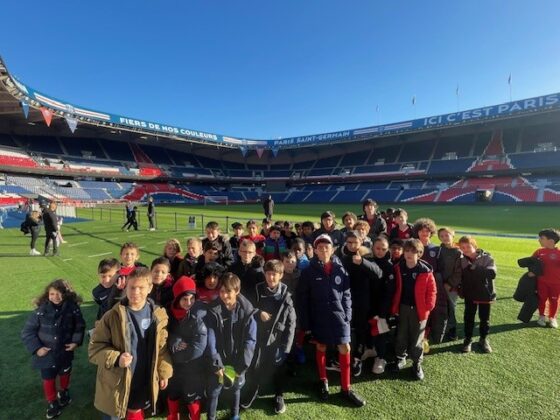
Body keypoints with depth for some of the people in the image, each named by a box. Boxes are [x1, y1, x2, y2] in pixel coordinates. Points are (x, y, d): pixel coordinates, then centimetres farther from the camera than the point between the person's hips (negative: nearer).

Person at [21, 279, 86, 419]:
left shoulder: (72, 308, -17)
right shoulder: (41, 310, -20)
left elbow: (80, 326, -2)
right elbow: (27, 332, -9)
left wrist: (76, 341, -11)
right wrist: (36, 348, -15)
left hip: (65, 352, 1)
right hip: (46, 354, -1)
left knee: (65, 374, 25)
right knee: (48, 380, 16)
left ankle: (64, 392, 54)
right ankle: (52, 403, 42)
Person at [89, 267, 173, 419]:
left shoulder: (158, 315, -9)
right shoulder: (113, 316, -16)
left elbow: (162, 347, 1)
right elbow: (95, 346, -10)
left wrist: (164, 373, 5)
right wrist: (116, 358, -26)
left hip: (144, 383, 2)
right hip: (116, 384, -2)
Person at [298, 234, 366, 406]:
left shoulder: (340, 269, -2)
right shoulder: (309, 271, -8)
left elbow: (347, 294, 3)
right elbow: (302, 298, -5)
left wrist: (347, 315, -4)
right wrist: (305, 322, -7)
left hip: (339, 315, 1)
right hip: (319, 317, -1)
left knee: (345, 349, 2)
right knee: (321, 348, 15)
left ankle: (346, 388, 22)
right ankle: (323, 381, 37)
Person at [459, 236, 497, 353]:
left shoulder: (486, 257, -14)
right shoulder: (463, 261, -5)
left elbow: (492, 273, -26)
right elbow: (461, 277, 1)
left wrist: (475, 267, -32)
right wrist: (461, 291, -7)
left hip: (485, 293, -2)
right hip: (470, 294, 2)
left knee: (484, 318, 13)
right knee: (469, 317, 10)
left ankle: (484, 339, 34)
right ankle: (468, 339, 27)